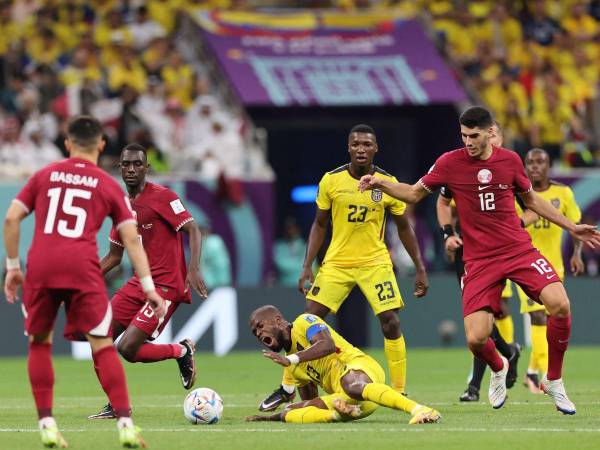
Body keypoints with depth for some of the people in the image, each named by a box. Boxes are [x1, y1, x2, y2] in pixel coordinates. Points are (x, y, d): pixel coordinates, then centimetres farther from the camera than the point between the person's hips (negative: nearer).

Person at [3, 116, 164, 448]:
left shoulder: (45, 175, 18)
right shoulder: (108, 185, 14)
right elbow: (131, 238, 7)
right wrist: (148, 287, 7)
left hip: (40, 266, 1)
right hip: (82, 269, -1)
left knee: (39, 342, 17)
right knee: (103, 346, 2)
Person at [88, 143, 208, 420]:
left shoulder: (162, 196, -9)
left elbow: (193, 230, -15)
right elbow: (114, 256, 22)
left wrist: (193, 270, -29)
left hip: (166, 285, -8)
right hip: (140, 283, 8)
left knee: (128, 349, -18)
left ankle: (181, 351, 8)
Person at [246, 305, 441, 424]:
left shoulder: (303, 322, 6)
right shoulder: (294, 368, 31)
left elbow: (328, 345, -15)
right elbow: (310, 402, 37)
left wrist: (291, 359, -23)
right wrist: (270, 418, 37)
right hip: (342, 398, 8)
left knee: (351, 385, -45)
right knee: (289, 414, -8)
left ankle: (419, 410, -55)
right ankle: (344, 412, -29)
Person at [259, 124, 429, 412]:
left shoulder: (388, 183, -6)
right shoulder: (331, 181, -5)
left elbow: (404, 228, 5)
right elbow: (319, 225, 5)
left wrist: (420, 268, 3)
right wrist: (307, 266, -1)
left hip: (375, 262, -1)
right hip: (337, 263, 1)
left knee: (391, 322, -11)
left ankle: (400, 393, 0)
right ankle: (287, 388, 9)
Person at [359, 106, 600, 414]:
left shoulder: (510, 160, 2)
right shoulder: (450, 163, -3)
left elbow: (531, 199, 19)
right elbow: (414, 194, 9)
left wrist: (571, 227, 20)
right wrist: (380, 184, -8)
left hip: (520, 250, 1)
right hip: (479, 260, -1)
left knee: (559, 304, -23)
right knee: (476, 339, -13)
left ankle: (554, 382, -1)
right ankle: (498, 369, 27)